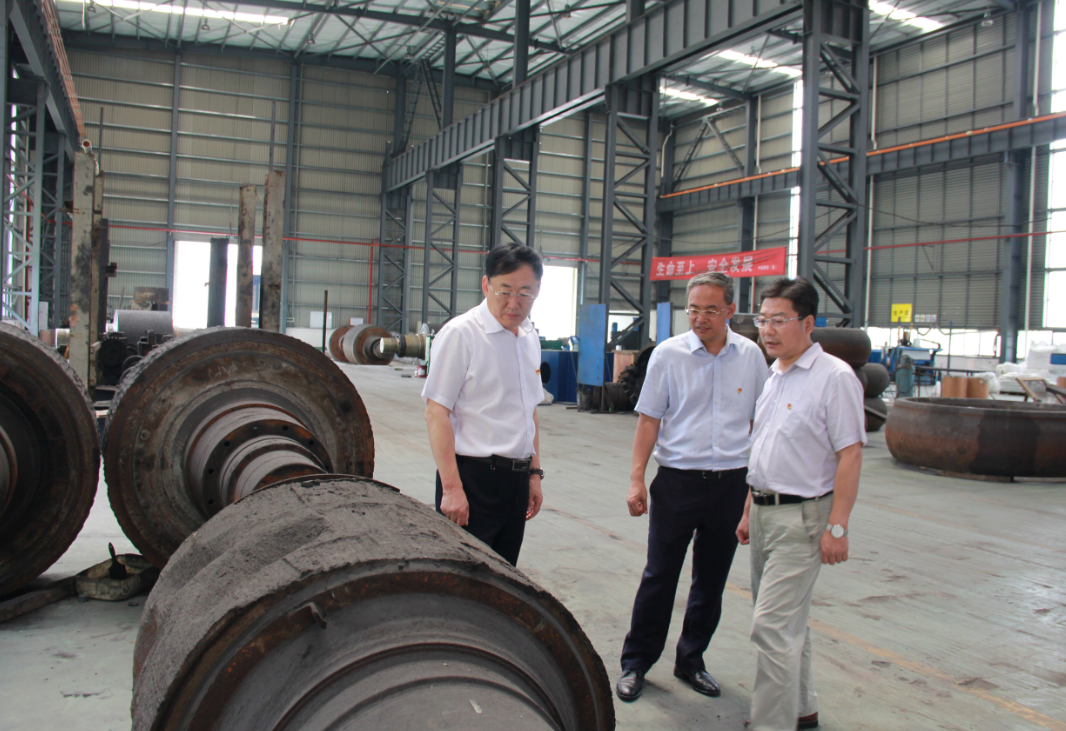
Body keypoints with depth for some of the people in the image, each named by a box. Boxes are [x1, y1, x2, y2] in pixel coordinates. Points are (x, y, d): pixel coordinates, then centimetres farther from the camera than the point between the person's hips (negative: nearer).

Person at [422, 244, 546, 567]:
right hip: (473, 476, -7)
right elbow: (436, 412, -14)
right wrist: (451, 487, -19)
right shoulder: (460, 334, -11)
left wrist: (534, 473, 16)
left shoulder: (529, 338, 12)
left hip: (517, 478, 7)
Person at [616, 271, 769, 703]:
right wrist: (637, 479, -7)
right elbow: (649, 420, -1)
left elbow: (759, 421, 10)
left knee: (711, 581, 13)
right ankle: (635, 663, 19)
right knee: (659, 576, 4)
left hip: (731, 484, 2)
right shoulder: (668, 354, -4)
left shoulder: (751, 356, 2)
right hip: (678, 479, -2)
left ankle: (691, 661, 29)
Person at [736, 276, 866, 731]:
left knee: (773, 627, -9)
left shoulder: (833, 377, -13)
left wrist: (837, 526, -19)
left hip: (802, 516, -8)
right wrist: (749, 511, 18)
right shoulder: (773, 378, 12)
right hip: (764, 510, 8)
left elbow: (850, 455, -16)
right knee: (787, 622, 18)